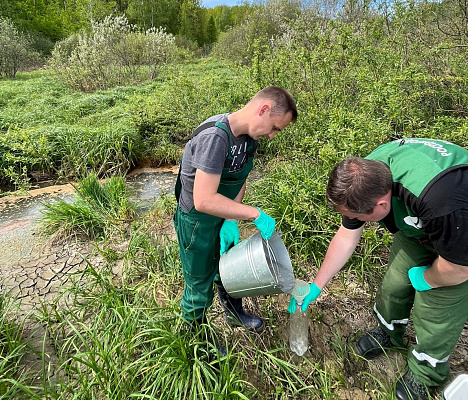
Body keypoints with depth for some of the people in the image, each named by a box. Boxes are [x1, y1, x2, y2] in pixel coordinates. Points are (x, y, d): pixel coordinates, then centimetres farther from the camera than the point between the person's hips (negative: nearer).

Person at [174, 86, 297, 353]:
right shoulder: (214, 137, -33)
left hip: (223, 216, 8)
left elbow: (239, 182, 0)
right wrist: (255, 214, -32)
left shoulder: (249, 136, -5)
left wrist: (232, 221, -12)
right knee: (200, 286, 14)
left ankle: (234, 313, 55)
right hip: (197, 223, -7)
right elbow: (204, 201, -39)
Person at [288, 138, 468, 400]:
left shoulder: (441, 203, -46)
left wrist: (424, 279, -7)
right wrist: (316, 286, -6)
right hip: (417, 228, 5)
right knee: (394, 284, 10)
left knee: (437, 314, 2)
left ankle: (425, 373, 31)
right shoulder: (366, 176, -23)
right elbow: (346, 238, -11)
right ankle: (389, 333, 41)